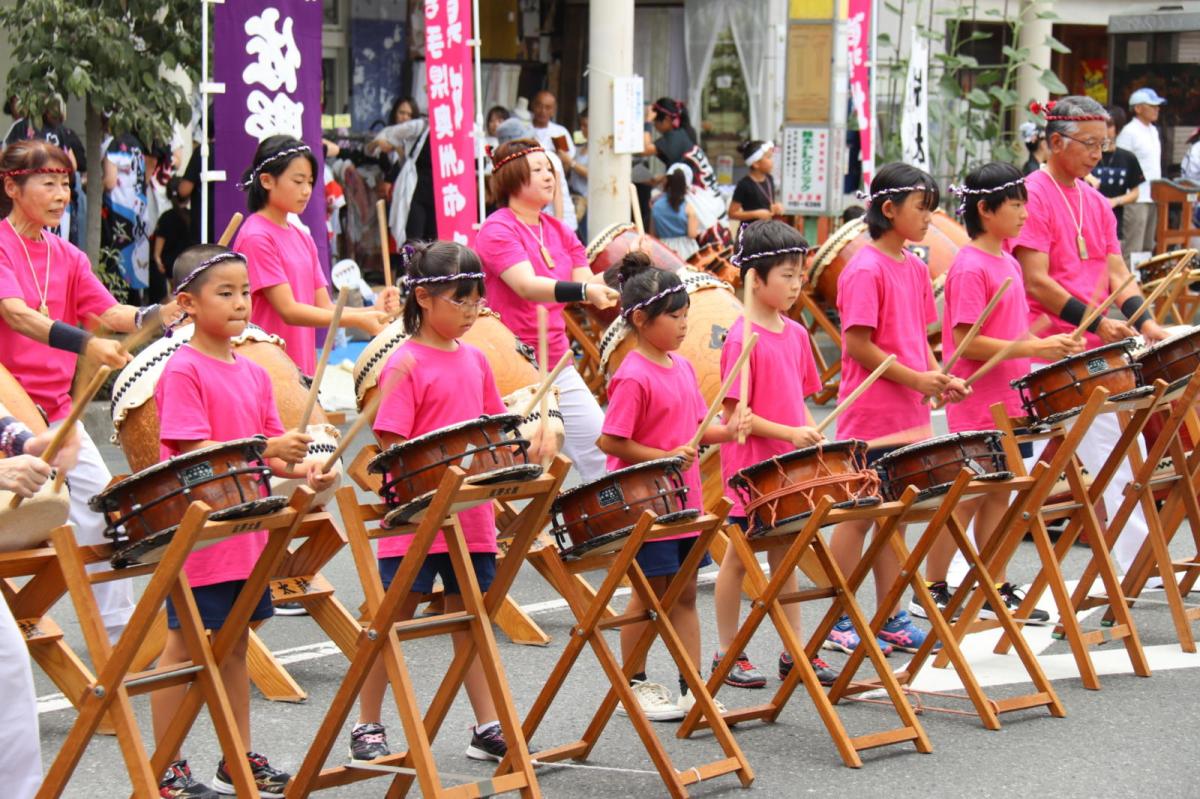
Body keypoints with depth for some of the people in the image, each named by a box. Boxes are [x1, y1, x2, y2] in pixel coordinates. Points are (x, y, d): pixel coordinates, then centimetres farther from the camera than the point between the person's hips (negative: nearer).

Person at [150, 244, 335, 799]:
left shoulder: (254, 374, 11)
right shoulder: (183, 371, -12)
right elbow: (191, 452, -20)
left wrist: (301, 469, -7)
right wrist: (264, 448, -28)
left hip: (246, 534, 7)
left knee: (235, 647, 15)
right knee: (184, 649, 0)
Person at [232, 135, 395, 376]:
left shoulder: (303, 239, 14)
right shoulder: (256, 237, -10)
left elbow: (325, 308, 11)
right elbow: (288, 310, -16)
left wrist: (373, 312, -8)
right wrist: (358, 321, -22)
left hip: (303, 369, 8)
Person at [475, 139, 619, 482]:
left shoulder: (559, 231, 13)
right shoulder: (497, 230, -10)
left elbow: (586, 281, 6)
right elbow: (528, 286, -25)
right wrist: (584, 291, -39)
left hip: (558, 364, 7)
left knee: (601, 451, 3)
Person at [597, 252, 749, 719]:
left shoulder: (681, 367, 8)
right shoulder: (632, 378, -16)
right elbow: (610, 441, -18)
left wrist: (726, 432, -4)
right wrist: (664, 457, -24)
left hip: (685, 502, 8)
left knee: (685, 594, 11)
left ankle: (693, 688, 16)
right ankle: (634, 687, 16)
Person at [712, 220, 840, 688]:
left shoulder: (796, 334, 7)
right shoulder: (743, 338, -15)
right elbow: (734, 413, -17)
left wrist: (810, 438, 1)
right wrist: (788, 434, -23)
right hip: (751, 467, -7)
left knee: (784, 555, 13)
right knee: (739, 557, 4)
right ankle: (729, 654, 13)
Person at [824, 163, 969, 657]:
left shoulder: (915, 269, 11)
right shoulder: (865, 270, -14)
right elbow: (858, 346, -17)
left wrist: (940, 377, 2)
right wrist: (915, 378, -17)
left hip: (909, 414, 8)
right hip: (871, 417, -8)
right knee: (858, 517, 0)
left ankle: (890, 618, 19)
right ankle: (840, 623, 8)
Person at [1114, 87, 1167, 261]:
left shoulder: (1153, 131, 17)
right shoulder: (1129, 132, -10)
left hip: (1153, 198, 9)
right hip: (1136, 199, -9)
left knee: (1148, 247, 13)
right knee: (1132, 248, -10)